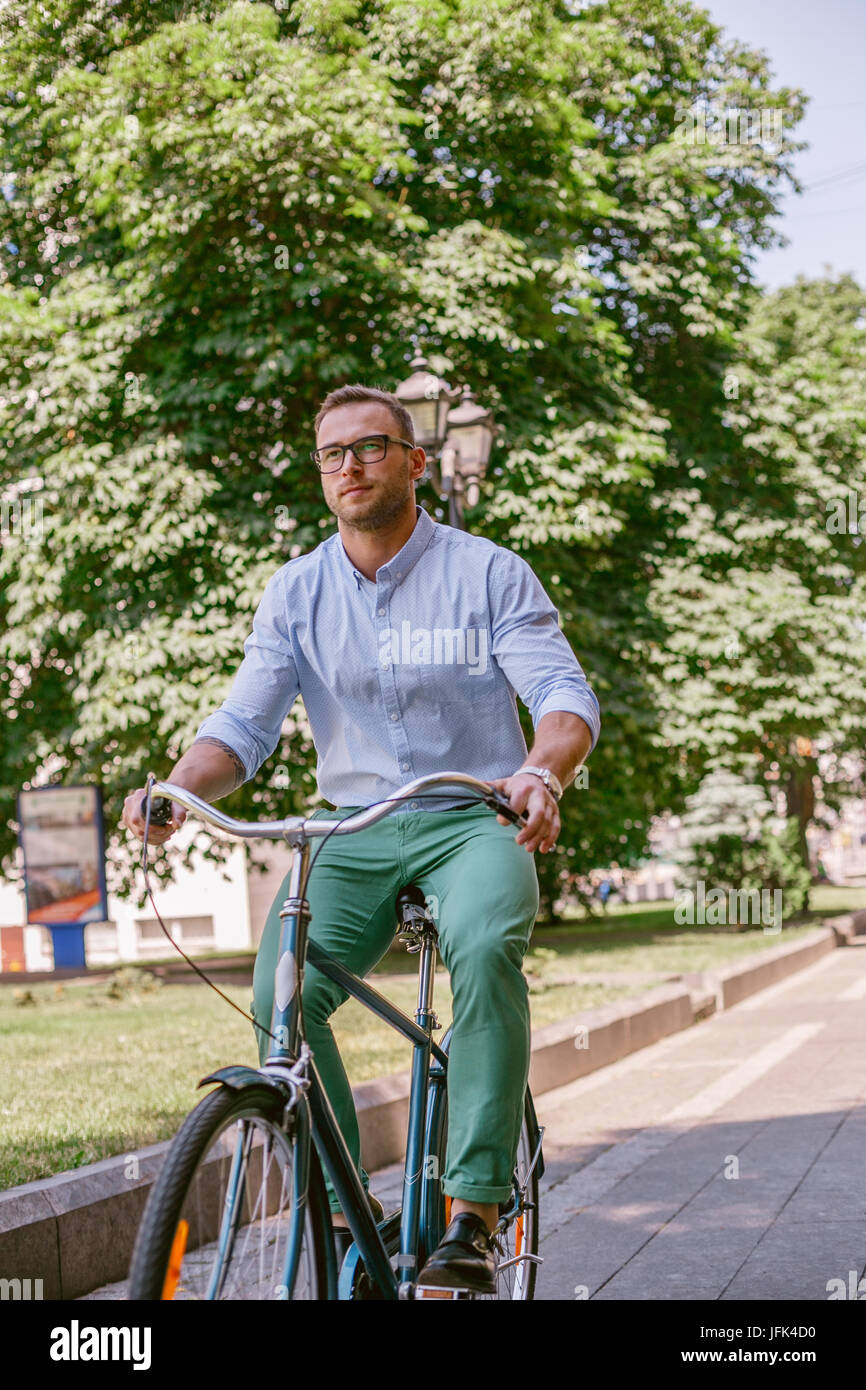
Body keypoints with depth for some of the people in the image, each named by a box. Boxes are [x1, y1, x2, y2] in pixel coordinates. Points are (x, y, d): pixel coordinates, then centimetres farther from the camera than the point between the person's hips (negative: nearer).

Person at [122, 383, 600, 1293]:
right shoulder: (296, 592, 7)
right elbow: (244, 724, 1)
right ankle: (345, 1213, -6)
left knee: (485, 949, -35)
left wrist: (542, 773, -34)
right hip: (353, 832, 3)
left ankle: (472, 1215, -30)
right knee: (280, 995, -23)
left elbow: (564, 693, -10)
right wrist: (177, 790, -21)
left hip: (471, 820, -3)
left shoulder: (489, 573, -1)